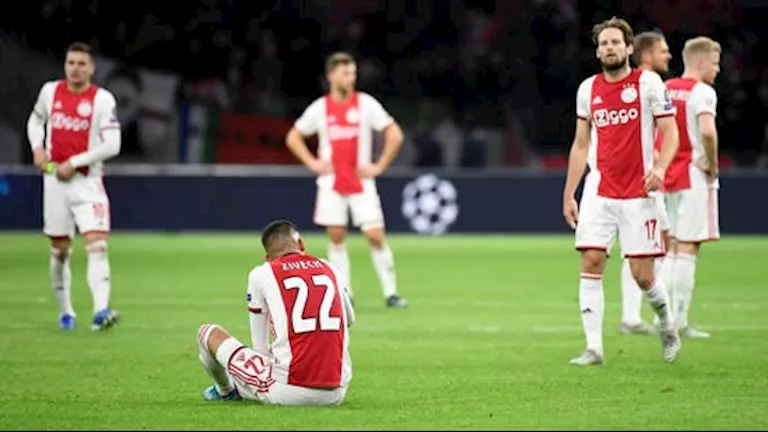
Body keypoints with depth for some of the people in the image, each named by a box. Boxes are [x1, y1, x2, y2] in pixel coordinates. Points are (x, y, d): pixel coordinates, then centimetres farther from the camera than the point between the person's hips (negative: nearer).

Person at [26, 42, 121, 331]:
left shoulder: (102, 100, -7)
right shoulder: (50, 91, 5)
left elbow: (112, 145, -11)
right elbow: (35, 120, 23)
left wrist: (74, 162, -14)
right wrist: (37, 147, 3)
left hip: (87, 182, -3)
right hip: (54, 180, 3)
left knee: (97, 245, -17)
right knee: (60, 250, 8)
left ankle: (100, 311, -29)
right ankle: (65, 312, 23)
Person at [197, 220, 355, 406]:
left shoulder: (261, 275, 2)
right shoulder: (331, 270, 12)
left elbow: (259, 347, 8)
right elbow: (349, 320, 33)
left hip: (288, 392, -4)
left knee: (208, 333, 16)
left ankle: (226, 391, 46)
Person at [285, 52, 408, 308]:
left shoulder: (366, 104, -3)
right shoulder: (319, 108, 1)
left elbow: (395, 135, -3)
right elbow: (293, 138, 12)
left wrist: (379, 166, -8)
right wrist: (312, 163, 0)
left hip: (361, 182, -2)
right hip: (332, 183, 2)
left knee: (376, 236, -8)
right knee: (336, 236, 2)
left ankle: (391, 293, -1)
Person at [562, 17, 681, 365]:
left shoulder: (648, 82, -2)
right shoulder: (588, 89, 9)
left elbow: (670, 133, -2)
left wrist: (660, 167, -22)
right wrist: (569, 195, 13)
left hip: (638, 192, -3)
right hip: (598, 190, 3)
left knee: (642, 275, -3)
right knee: (590, 264, -9)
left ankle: (667, 326, 26)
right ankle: (593, 348, -7)